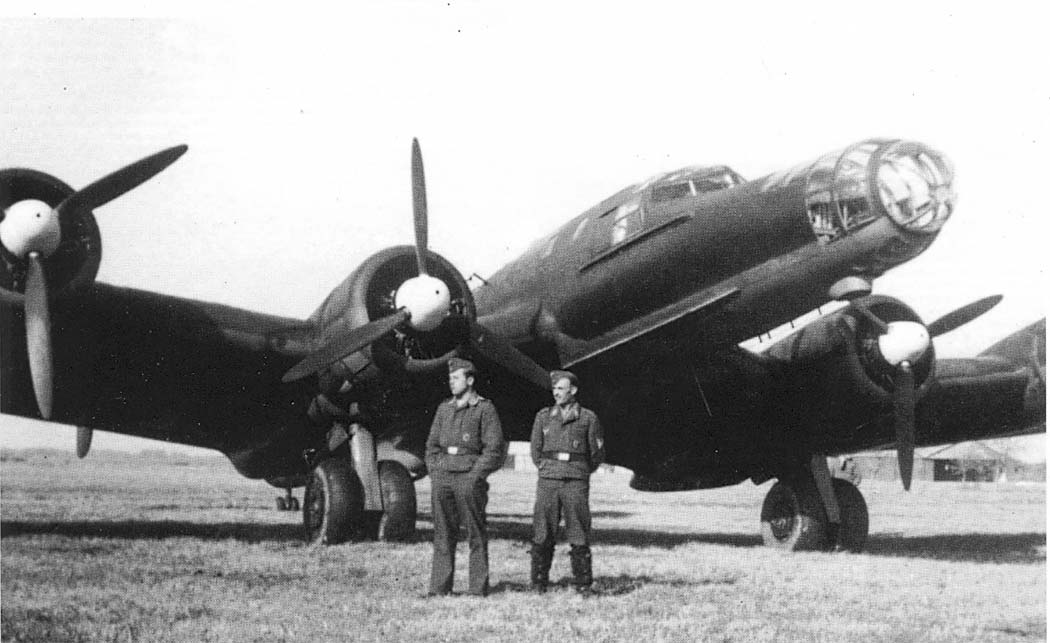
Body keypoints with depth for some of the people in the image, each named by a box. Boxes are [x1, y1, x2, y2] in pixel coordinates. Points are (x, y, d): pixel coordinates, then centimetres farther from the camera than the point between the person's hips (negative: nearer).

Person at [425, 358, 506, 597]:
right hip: (442, 477, 5)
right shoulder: (444, 408, 16)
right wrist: (434, 472, 5)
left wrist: (475, 476, -11)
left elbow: (494, 448, -5)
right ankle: (440, 587, 7)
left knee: (476, 535, -1)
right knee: (442, 534, 4)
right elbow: (432, 444, 19)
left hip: (470, 477, -5)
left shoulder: (485, 409, -1)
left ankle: (478, 588, 3)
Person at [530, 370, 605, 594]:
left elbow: (597, 453, 11)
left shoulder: (588, 418, 4)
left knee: (579, 535, -3)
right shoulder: (543, 416, 10)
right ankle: (539, 582, 6)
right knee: (542, 535, -1)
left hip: (576, 482, -2)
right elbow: (536, 450, 19)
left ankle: (583, 584, 3)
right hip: (548, 481, 2)